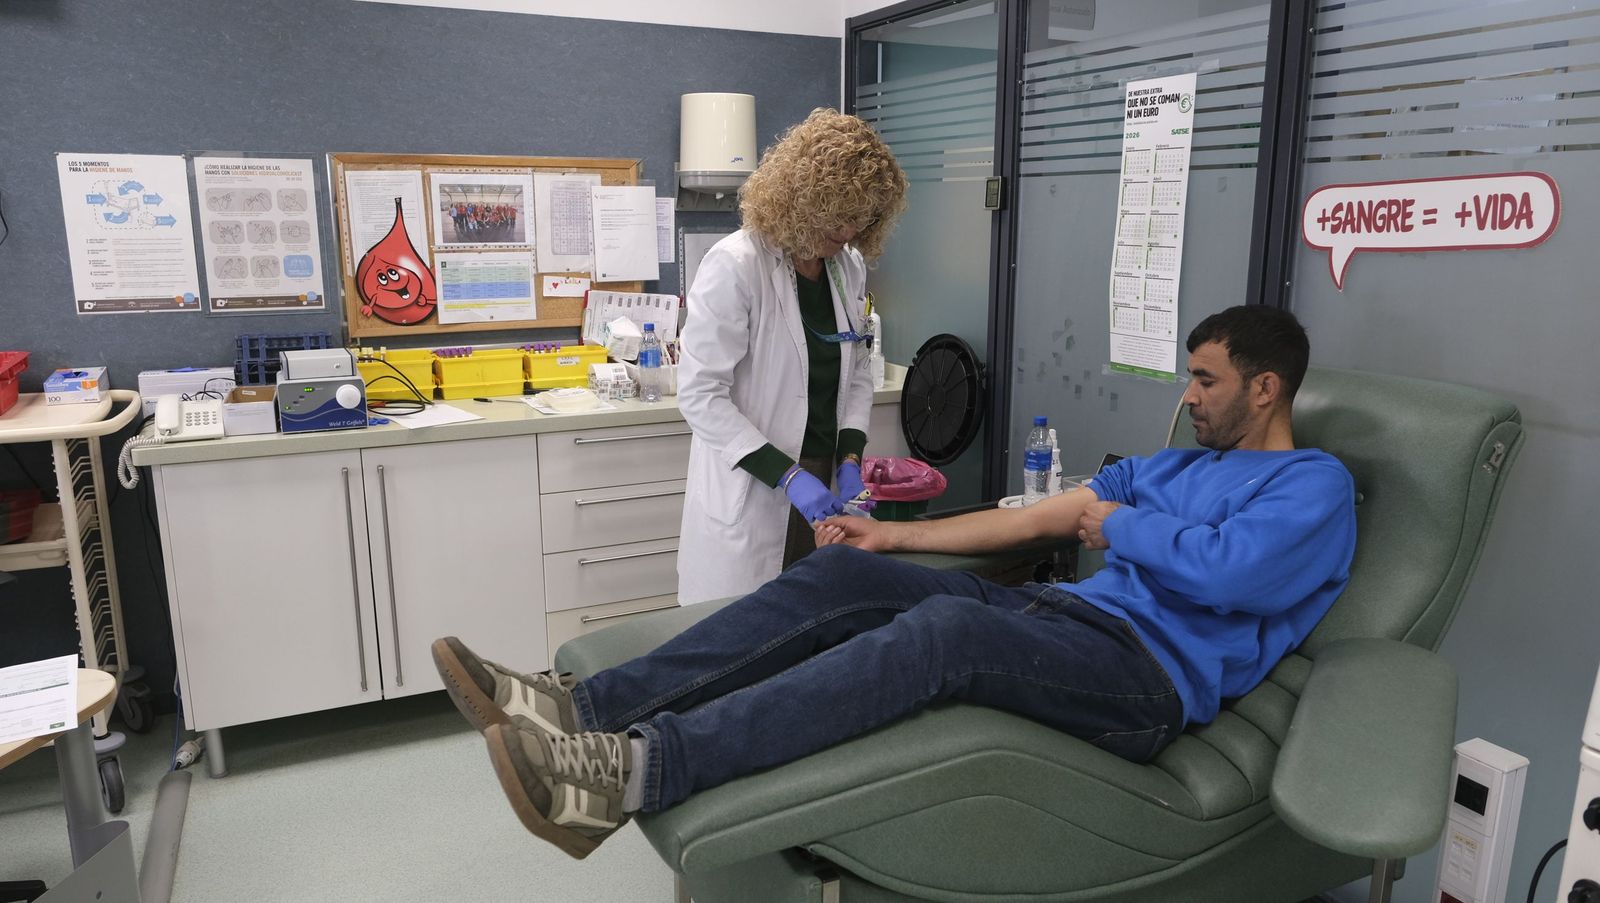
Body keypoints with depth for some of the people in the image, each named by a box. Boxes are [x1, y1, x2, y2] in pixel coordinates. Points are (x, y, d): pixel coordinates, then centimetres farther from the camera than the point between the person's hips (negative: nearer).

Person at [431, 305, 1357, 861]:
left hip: (1154, 669, -7)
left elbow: (1230, 573, -18)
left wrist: (1119, 524, -2)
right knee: (843, 575, -12)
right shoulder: (1171, 465, 27)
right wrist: (892, 536, 14)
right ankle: (586, 706, -19)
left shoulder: (1314, 483, 5)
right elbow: (1033, 518, 20)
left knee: (942, 628, -37)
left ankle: (638, 770, -44)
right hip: (1062, 612, 8)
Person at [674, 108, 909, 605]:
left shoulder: (850, 267, 5)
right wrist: (787, 475, -19)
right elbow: (700, 395, -17)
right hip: (749, 494, -6)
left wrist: (850, 461, -1)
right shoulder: (735, 265, -15)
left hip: (823, 485, 6)